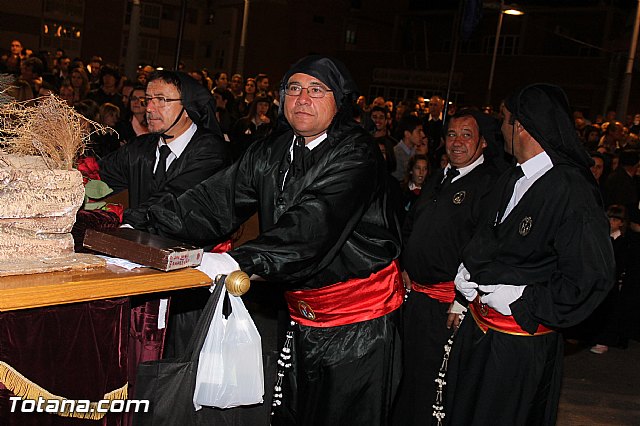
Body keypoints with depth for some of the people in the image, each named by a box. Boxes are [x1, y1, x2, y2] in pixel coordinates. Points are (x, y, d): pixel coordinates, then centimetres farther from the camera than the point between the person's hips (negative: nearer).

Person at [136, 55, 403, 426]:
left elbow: (311, 227, -32)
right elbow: (218, 198, -2)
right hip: (301, 315, 6)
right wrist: (144, 227, -13)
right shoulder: (273, 152, 4)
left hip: (360, 322, -6)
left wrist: (240, 260, -43)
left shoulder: (355, 155, -18)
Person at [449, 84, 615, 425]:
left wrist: (522, 300, -20)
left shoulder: (572, 191, -23)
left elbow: (593, 278, -24)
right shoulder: (508, 181, 5)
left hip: (521, 347, -8)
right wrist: (467, 268, 2)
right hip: (478, 328, 8)